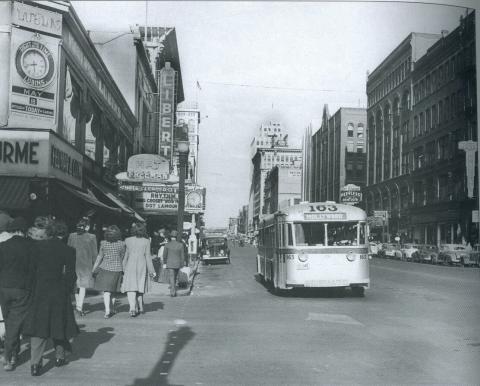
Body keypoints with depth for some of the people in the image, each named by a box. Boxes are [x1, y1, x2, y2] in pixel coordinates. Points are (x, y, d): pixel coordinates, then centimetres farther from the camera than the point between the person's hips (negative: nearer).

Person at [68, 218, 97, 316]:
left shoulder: (71, 236, 2)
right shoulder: (92, 237, -6)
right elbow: (94, 254, -4)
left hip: (74, 263, 3)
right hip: (86, 264, -3)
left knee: (75, 286, 17)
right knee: (83, 286, 1)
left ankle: (78, 305, 23)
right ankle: (80, 307, -8)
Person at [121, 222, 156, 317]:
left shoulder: (127, 240, 0)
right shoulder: (146, 241, -1)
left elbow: (125, 256, 3)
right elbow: (147, 256, -2)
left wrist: (123, 268, 12)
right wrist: (151, 270, 2)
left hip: (130, 266, -1)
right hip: (142, 266, 1)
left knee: (131, 288, -4)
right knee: (140, 287, 15)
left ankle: (133, 308, -22)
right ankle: (140, 308, 26)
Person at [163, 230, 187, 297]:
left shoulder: (167, 244, -8)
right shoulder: (180, 244, -4)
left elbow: (164, 255, -2)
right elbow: (182, 255, -1)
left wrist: (164, 263, 13)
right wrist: (182, 264, 7)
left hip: (170, 263, -3)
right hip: (178, 264, 3)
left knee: (171, 277, -4)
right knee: (175, 277, 20)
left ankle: (173, 292, -15)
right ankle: (173, 290, 30)